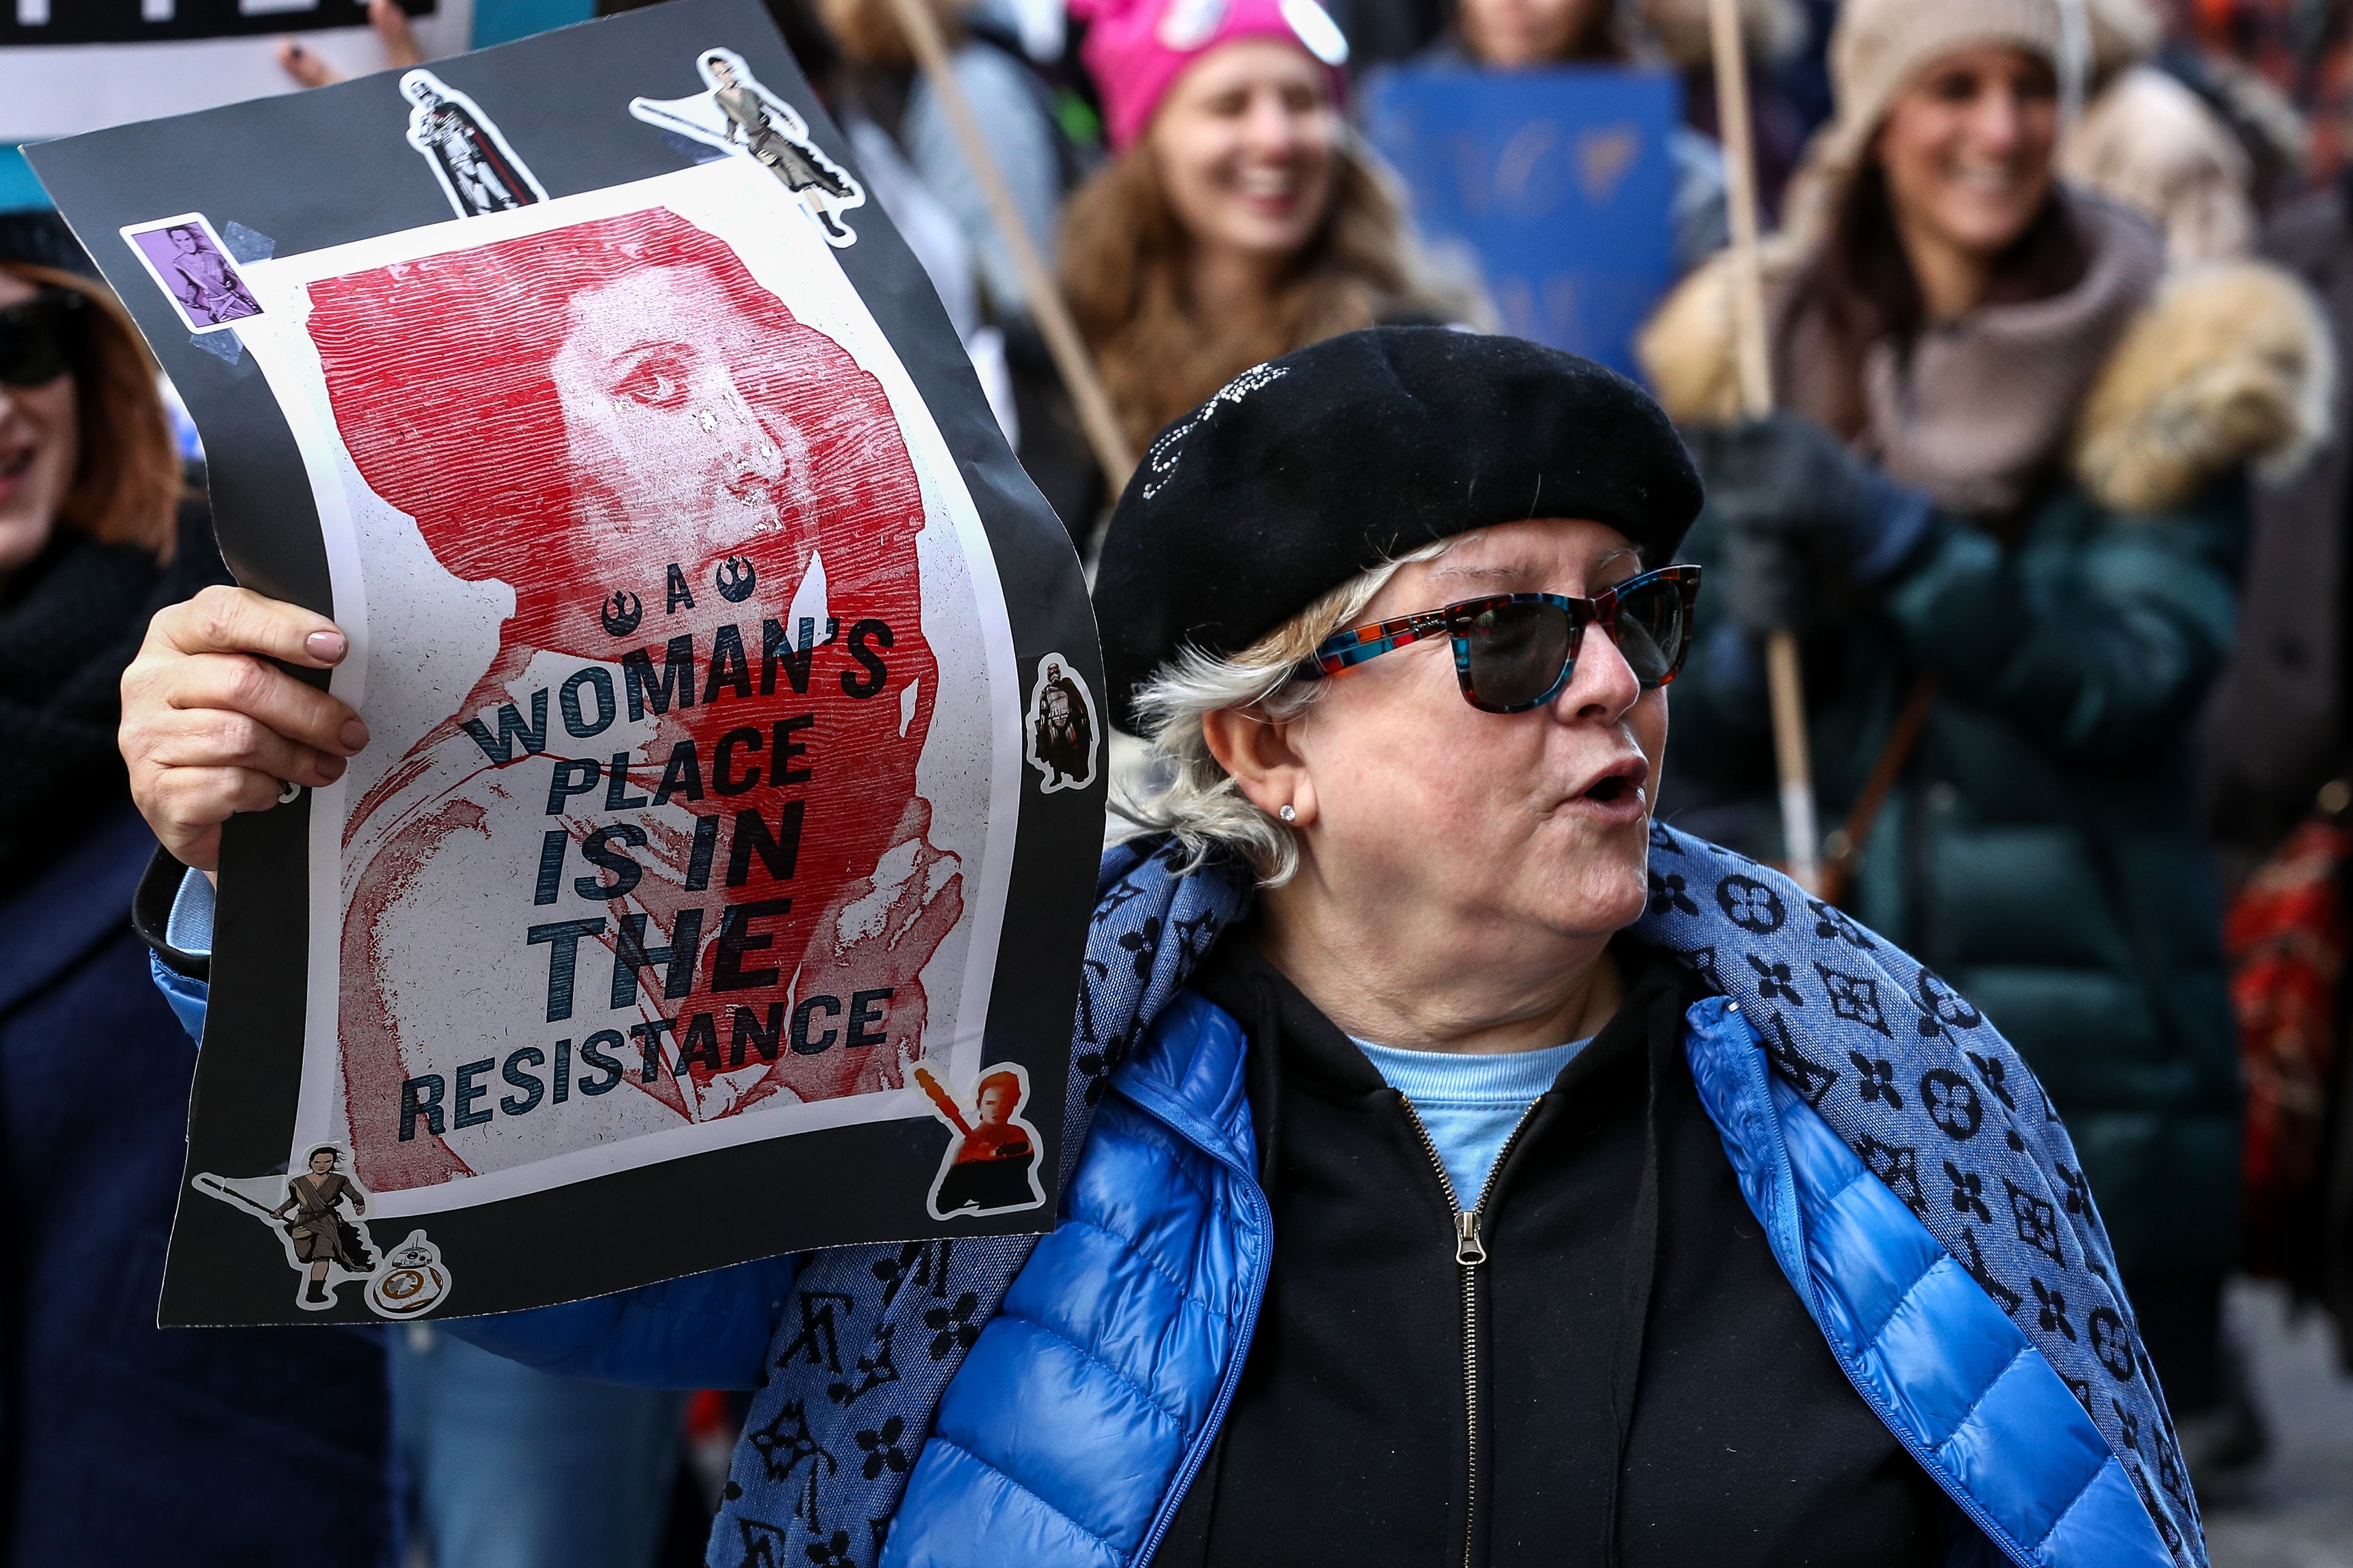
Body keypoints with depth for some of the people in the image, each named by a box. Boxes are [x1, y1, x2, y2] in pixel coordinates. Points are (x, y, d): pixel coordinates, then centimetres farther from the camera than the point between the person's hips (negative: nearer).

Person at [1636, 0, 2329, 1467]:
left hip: (2086, 1040, -2)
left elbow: (2135, 675, -14)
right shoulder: (1761, 355, 7)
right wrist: (1750, 635, -13)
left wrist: (1893, 539, -24)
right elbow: (1698, 739, 9)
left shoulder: (2166, 364, -1)